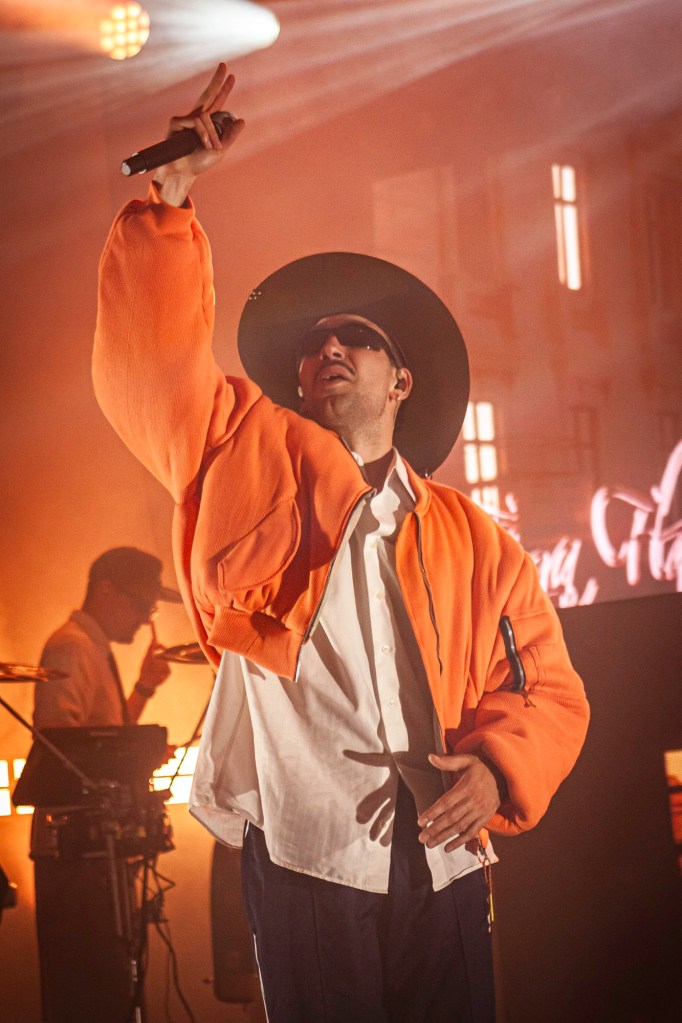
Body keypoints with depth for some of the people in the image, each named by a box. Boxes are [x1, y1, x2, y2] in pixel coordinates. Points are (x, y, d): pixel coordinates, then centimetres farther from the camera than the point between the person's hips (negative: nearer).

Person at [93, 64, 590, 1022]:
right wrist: (170, 191, -9)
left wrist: (495, 769, -9)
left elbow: (545, 687, 12)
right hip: (304, 860, -2)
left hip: (443, 867, 3)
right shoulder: (247, 457, 11)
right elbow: (154, 361, -2)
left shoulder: (476, 542, 15)